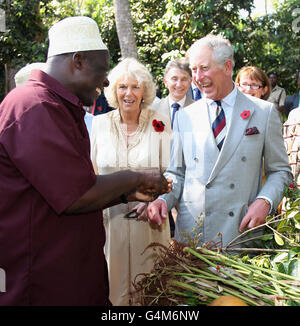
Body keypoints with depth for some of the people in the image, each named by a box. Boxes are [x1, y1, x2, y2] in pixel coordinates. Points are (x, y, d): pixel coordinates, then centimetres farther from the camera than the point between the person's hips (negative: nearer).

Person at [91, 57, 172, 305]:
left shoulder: (160, 123, -2)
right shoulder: (100, 123, 3)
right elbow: (92, 172, 9)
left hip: (148, 219, -1)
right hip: (109, 217, 1)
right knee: (113, 282, 8)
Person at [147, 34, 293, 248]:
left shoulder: (265, 112, 2)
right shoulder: (185, 117, 8)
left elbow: (281, 171, 5)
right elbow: (177, 173, 11)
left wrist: (265, 201, -12)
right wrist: (163, 199, -8)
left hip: (241, 232, -1)